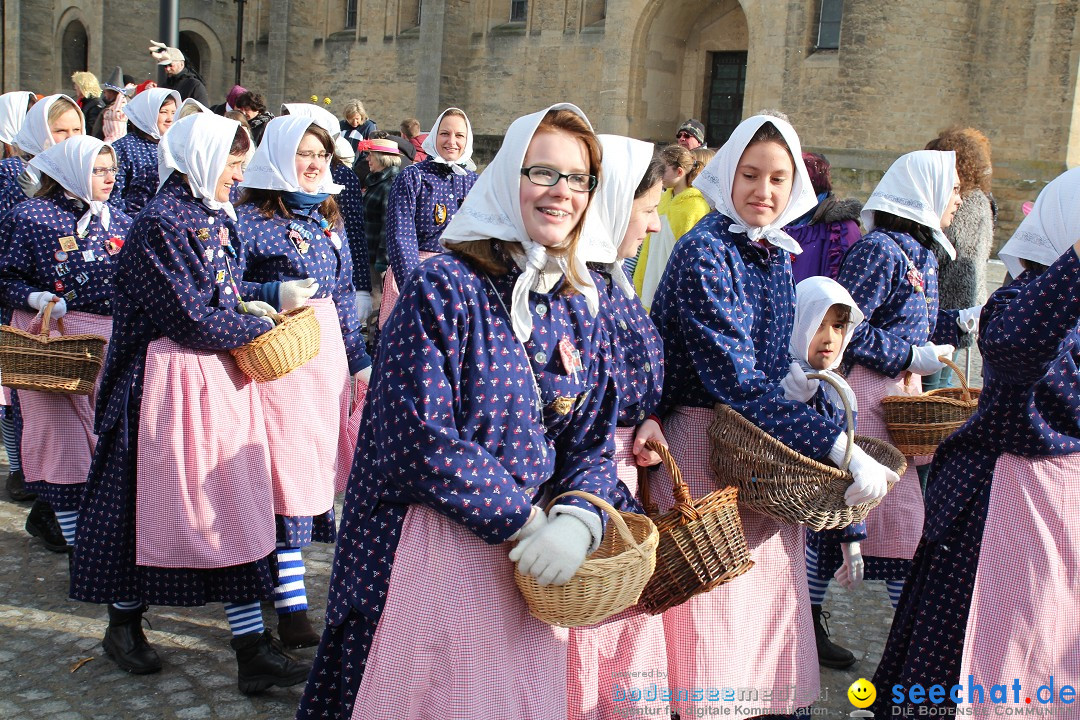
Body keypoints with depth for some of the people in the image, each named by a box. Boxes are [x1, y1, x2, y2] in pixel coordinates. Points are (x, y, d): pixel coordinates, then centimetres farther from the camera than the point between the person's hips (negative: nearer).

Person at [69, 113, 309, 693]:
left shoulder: (217, 219, 12)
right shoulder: (159, 224, -15)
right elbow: (195, 322, -19)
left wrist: (247, 315, 3)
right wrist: (262, 326, -8)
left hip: (223, 379, 8)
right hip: (172, 380, -8)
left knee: (237, 503, 8)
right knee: (147, 500, 4)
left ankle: (251, 646, 17)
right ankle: (123, 621, 22)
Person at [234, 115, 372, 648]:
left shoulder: (328, 217, 15)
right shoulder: (251, 218, -6)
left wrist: (359, 358, 18)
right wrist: (275, 295, -23)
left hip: (327, 349, 7)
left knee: (319, 461, 10)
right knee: (287, 469, -6)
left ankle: (276, 569, 28)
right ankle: (292, 608, 0)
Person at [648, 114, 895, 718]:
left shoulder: (778, 253, 8)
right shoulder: (705, 252, -16)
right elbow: (736, 382, -24)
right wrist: (842, 448, -28)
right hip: (705, 439, -7)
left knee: (767, 598, 15)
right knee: (713, 608, 0)